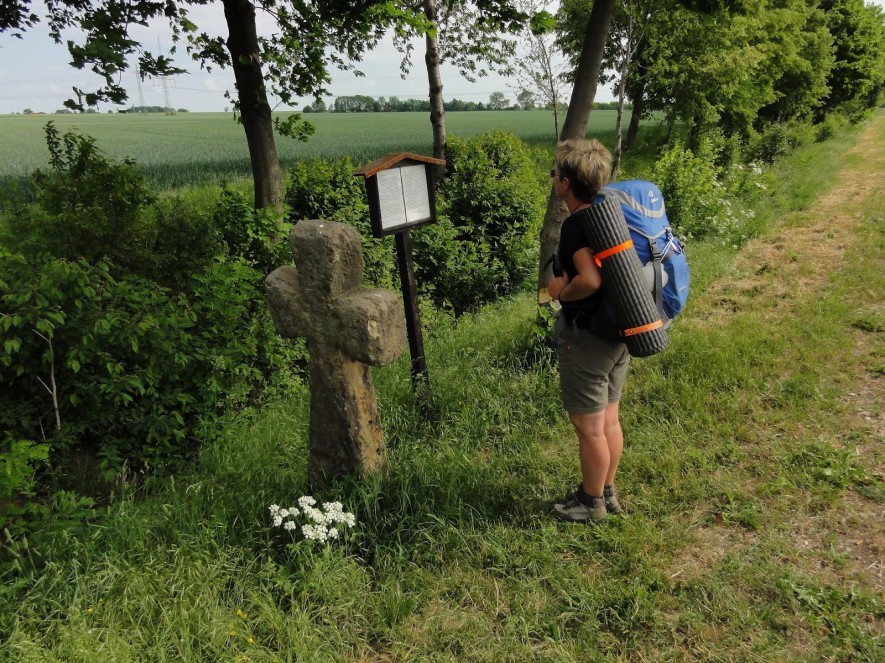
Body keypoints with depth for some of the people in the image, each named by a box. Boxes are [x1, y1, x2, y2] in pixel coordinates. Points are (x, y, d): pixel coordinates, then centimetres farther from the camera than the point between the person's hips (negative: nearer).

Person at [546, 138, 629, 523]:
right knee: (608, 420, 20)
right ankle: (606, 493, 35)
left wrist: (561, 292, -15)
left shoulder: (575, 224, -20)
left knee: (589, 428, 7)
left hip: (586, 337, -9)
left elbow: (590, 279, -34)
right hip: (617, 332, 9)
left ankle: (591, 503, 24)